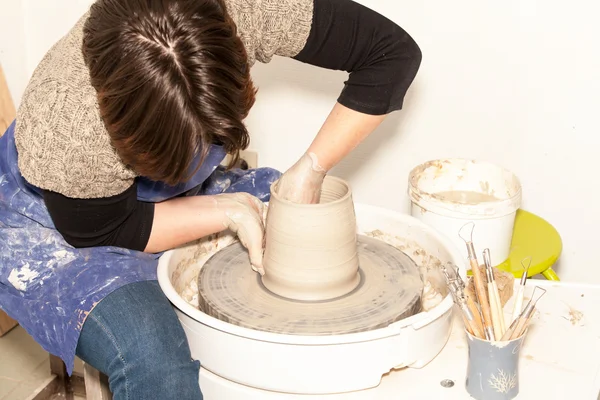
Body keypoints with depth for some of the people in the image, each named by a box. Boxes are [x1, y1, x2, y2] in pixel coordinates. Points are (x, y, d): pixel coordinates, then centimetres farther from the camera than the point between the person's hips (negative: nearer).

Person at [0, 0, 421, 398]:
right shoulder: (67, 125, -38)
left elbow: (393, 51, -23)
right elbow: (101, 233, -20)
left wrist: (311, 169, -26)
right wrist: (229, 212, -24)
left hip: (183, 192, 5)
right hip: (66, 228, -4)